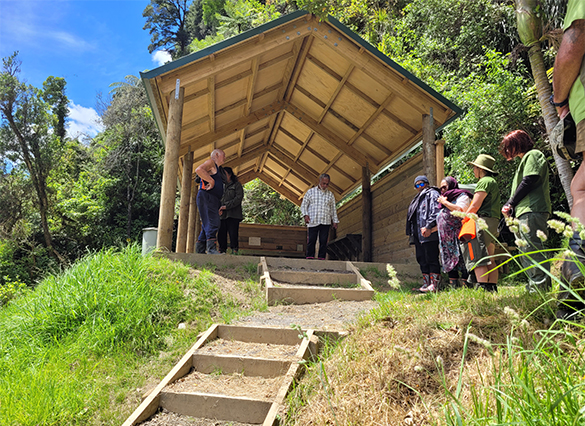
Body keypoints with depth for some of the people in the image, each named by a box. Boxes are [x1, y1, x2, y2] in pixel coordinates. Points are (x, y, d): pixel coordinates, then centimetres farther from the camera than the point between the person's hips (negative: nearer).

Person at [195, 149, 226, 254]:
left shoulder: (218, 168, 30)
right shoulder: (210, 162, 2)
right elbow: (198, 169, -18)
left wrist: (220, 206, 23)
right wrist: (211, 181, -15)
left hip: (214, 201, 10)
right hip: (206, 197, -10)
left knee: (207, 227, 7)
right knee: (212, 223, -20)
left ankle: (199, 250, 8)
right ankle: (211, 249, -28)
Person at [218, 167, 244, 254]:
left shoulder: (237, 184, 7)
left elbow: (239, 198, -6)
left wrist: (226, 206, -12)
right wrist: (219, 209, -1)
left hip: (233, 214, -4)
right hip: (222, 215, 5)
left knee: (233, 234, -10)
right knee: (221, 234, -1)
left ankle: (234, 251, -8)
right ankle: (222, 251, 2)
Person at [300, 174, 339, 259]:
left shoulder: (330, 194, 16)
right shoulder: (311, 191, 11)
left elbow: (333, 209, 18)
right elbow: (304, 205, 9)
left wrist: (335, 221, 12)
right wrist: (305, 215, -7)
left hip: (326, 222, 2)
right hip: (312, 221, -2)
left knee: (323, 241, -2)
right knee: (311, 241, -4)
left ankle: (321, 257, 3)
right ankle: (310, 257, 2)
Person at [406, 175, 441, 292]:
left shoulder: (432, 194, 2)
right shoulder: (418, 199, 29)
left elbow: (435, 211, -13)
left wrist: (428, 227, -23)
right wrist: (411, 233, 17)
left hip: (429, 234, -9)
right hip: (418, 234, 9)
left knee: (431, 259, -9)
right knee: (422, 260, 8)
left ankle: (434, 285, -9)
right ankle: (426, 284, 11)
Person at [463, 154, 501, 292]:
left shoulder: (485, 181, -8)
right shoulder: (493, 182, 24)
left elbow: (475, 206, -15)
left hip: (483, 221, -11)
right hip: (492, 224, 11)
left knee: (477, 258, -14)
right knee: (489, 259, 10)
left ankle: (482, 289, -19)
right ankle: (492, 289, 11)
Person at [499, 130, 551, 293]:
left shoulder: (533, 154, 0)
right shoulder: (525, 160, 28)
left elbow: (529, 182, -14)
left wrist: (510, 203, -8)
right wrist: (511, 209, 11)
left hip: (532, 211, -10)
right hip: (524, 213, 10)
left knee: (532, 250, -14)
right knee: (525, 252, 10)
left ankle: (540, 287, -13)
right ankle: (533, 287, 14)